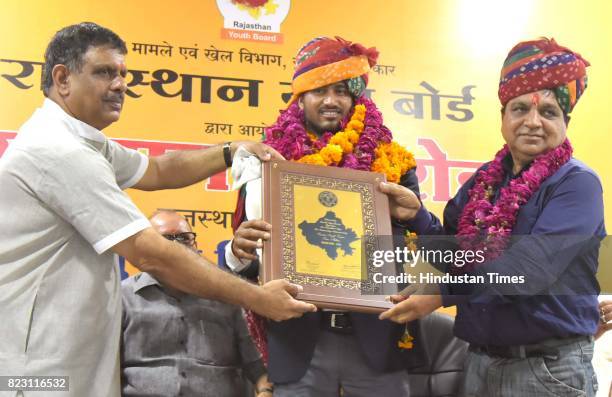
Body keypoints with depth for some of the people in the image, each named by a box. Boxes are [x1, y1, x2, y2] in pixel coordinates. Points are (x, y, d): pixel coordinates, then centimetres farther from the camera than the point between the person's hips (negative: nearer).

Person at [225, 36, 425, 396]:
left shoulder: (391, 163, 3)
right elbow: (252, 262, 1)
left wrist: (412, 214, -17)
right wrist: (239, 251, -21)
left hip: (377, 337, 1)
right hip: (299, 341, 0)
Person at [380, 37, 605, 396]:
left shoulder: (578, 183, -11)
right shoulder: (486, 179, 8)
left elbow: (531, 266, -24)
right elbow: (455, 254, 8)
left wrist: (443, 292, -29)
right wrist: (417, 214, -9)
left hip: (549, 366, -5)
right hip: (481, 359, 6)